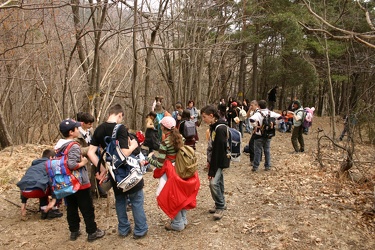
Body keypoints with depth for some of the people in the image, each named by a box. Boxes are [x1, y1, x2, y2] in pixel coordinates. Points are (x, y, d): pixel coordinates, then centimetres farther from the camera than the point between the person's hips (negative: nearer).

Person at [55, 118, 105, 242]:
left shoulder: (59, 146, 5)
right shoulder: (74, 146, -22)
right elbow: (71, 165, -32)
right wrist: (83, 163, -16)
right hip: (80, 183, -8)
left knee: (71, 208, 17)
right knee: (87, 209, 5)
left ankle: (74, 231, 29)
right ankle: (92, 232, 16)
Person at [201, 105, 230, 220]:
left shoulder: (220, 129, -24)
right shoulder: (213, 126, 5)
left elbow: (218, 150, -26)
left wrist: (212, 171, -24)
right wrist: (209, 160, 12)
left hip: (220, 160, -9)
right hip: (215, 158, 9)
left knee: (214, 182, -15)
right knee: (219, 182, 16)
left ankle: (220, 207, 4)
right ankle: (221, 204, 31)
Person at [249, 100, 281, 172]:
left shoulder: (258, 114, -16)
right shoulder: (271, 113, 0)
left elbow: (251, 119, -34)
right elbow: (279, 117, 6)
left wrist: (256, 125, -20)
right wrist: (274, 123, 9)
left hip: (259, 136, -4)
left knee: (257, 151, 3)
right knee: (267, 150, 14)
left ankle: (255, 167, 8)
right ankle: (267, 166, 20)